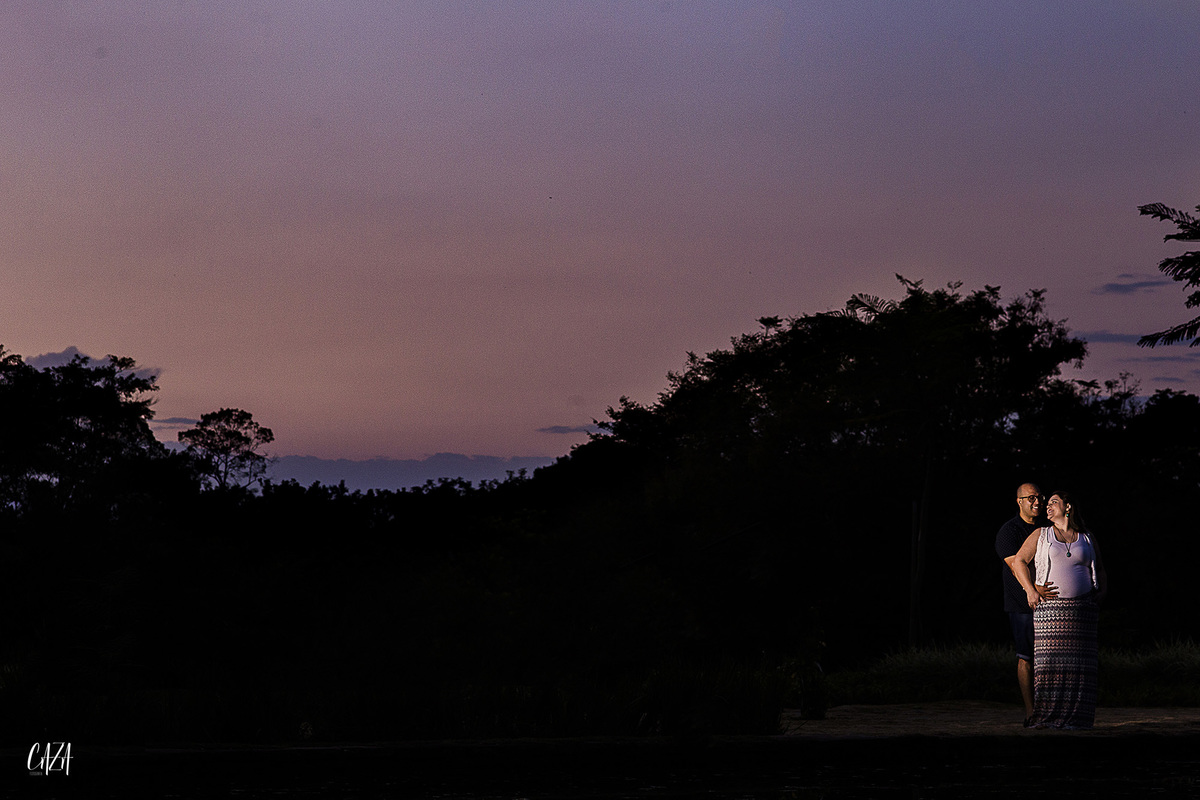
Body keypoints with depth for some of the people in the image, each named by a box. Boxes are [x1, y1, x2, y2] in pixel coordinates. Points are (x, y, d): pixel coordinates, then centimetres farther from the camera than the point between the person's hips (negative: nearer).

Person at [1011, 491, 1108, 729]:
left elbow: (1100, 570, 23)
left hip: (1082, 609, 2)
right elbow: (1018, 561, 6)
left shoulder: (1087, 539, 13)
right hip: (1049, 608, -2)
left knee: (1077, 663, -2)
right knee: (1048, 661, -9)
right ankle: (1045, 717, -7)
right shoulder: (1041, 535, 9)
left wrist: (1102, 592, 5)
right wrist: (1030, 590, -6)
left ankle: (1075, 717, 1)